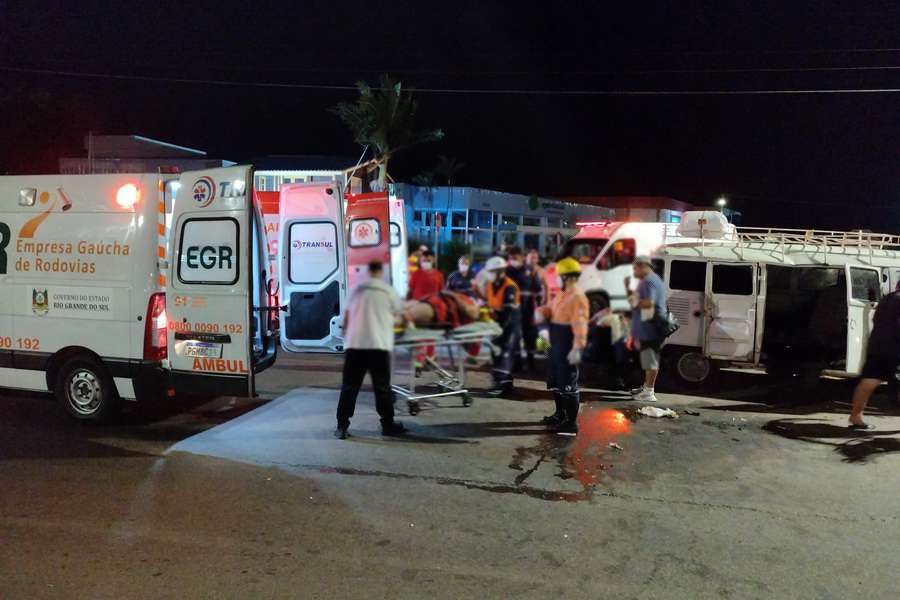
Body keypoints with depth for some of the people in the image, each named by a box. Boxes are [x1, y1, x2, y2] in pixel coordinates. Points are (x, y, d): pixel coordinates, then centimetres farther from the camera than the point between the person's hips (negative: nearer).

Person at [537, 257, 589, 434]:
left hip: (568, 347, -11)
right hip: (557, 345, 11)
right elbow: (551, 308, 21)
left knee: (567, 384, -5)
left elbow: (580, 324, -27)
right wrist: (542, 312, -4)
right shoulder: (562, 294, 15)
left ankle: (571, 423, 3)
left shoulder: (577, 297, -19)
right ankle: (560, 414, 37)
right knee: (554, 380, 21)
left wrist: (577, 348, -33)